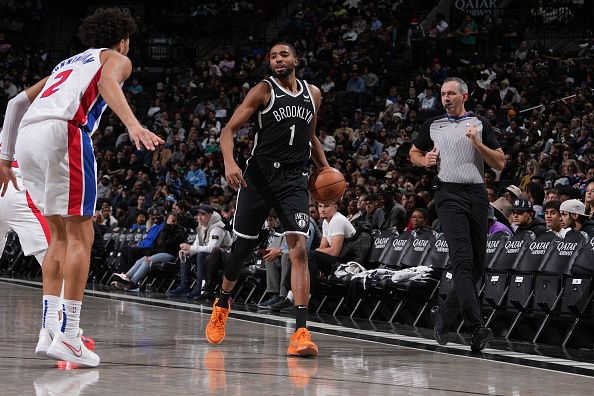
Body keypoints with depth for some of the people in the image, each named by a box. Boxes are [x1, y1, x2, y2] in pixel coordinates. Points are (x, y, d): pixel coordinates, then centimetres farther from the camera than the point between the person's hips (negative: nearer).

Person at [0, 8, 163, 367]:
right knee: (80, 235, -3)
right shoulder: (116, 59, 18)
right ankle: (67, 336, -9)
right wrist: (133, 124, -25)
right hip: (63, 132, -7)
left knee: (61, 234, 16)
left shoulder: (69, 63, 37)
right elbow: (107, 83, -8)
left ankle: (49, 329, 9)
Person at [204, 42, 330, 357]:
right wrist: (229, 162, -27)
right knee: (242, 246, 9)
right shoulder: (263, 91, -3)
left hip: (294, 179, 2)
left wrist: (325, 168, 13)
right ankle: (222, 304, 37)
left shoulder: (313, 94, 11)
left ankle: (301, 331, -20)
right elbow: (229, 130, -9)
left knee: (299, 249, -14)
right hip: (260, 175, -2)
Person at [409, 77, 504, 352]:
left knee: (477, 267, 5)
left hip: (477, 195, 3)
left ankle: (443, 314, 23)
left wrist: (477, 143, -8)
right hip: (450, 194, -3)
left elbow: (500, 164, 6)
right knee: (463, 261, -18)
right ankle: (477, 328, -26)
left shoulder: (480, 125, 11)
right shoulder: (432, 125, 13)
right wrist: (425, 160, 5)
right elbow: (414, 153, 27)